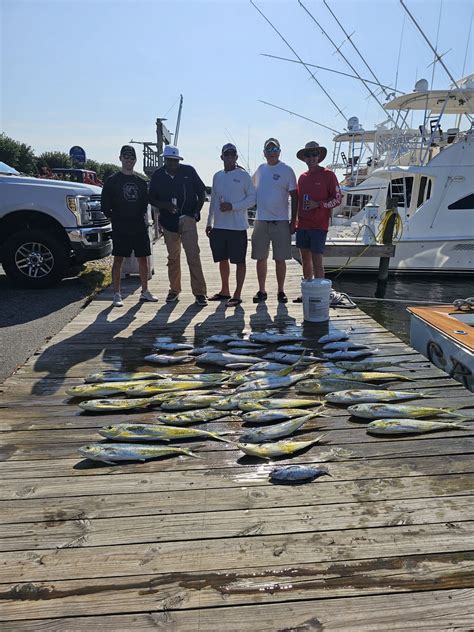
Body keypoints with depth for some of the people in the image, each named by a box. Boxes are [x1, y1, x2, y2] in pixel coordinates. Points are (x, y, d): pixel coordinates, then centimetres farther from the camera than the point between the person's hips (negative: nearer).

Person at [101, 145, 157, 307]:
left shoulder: (141, 182, 15)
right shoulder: (112, 181, 2)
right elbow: (105, 204, 1)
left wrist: (141, 217, 5)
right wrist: (114, 218, -4)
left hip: (140, 227, 4)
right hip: (120, 228, -4)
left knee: (143, 260, 7)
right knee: (118, 260, -2)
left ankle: (145, 291, 18)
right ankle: (116, 295, 5)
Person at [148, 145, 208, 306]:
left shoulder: (188, 171, 1)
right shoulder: (158, 175, 5)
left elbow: (202, 192, 7)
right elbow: (152, 199, 10)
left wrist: (196, 212, -3)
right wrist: (165, 205, -10)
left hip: (187, 219, -3)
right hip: (168, 221, 3)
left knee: (193, 255, -12)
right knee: (173, 257, 10)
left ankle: (200, 293, -9)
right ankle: (174, 290, 23)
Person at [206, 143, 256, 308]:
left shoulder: (243, 175, -2)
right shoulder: (217, 176, 14)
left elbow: (252, 198, -6)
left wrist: (232, 206, -16)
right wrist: (209, 222, 16)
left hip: (237, 226, -6)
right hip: (219, 226, 6)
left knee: (239, 261, -1)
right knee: (222, 259, 13)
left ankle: (237, 295, 5)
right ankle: (224, 291, 27)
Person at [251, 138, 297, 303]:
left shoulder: (286, 170, -1)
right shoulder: (259, 170, 12)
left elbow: (294, 197, -2)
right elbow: (252, 192, 26)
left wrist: (293, 221, -7)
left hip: (280, 221, -4)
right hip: (260, 220, 4)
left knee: (280, 259, 1)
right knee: (260, 258, 6)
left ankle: (281, 291, 12)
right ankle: (261, 291, 15)